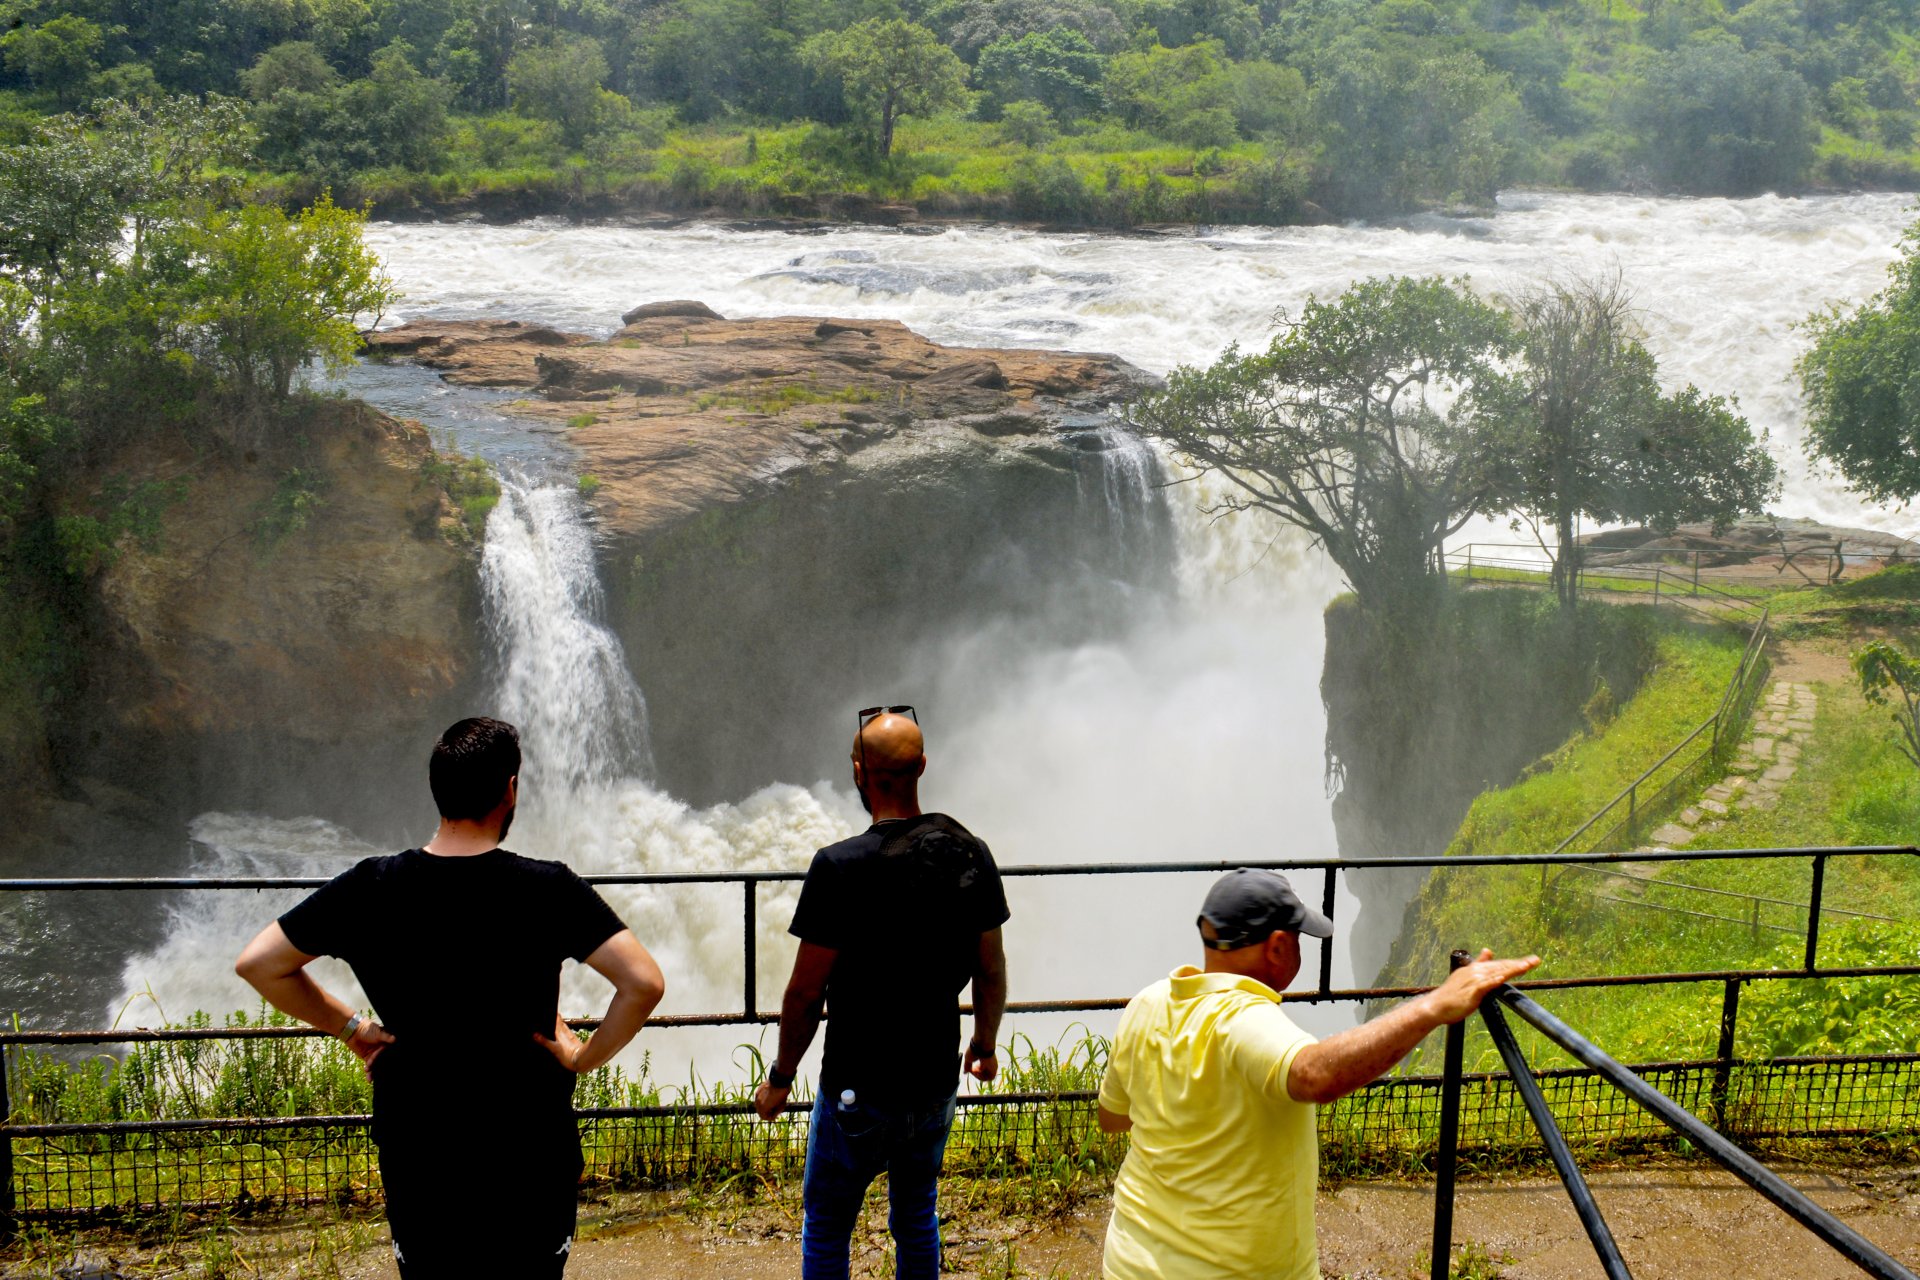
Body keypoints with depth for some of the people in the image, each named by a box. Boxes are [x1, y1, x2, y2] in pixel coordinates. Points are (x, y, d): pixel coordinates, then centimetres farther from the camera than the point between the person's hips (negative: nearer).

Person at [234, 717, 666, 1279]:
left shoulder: (369, 888, -8)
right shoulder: (548, 889, -16)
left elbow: (258, 963, -2)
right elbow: (644, 983, -23)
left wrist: (349, 1027, 4)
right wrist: (586, 1057, -8)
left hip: (416, 1151, 2)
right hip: (533, 1149, -2)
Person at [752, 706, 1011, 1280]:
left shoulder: (840, 866, -21)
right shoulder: (970, 855, -7)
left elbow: (806, 991, -16)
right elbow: (992, 971, 4)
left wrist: (780, 1076, -1)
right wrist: (984, 1045, 21)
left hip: (859, 1092, -4)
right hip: (937, 1082, 5)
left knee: (825, 1229, 14)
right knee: (917, 1217, 23)